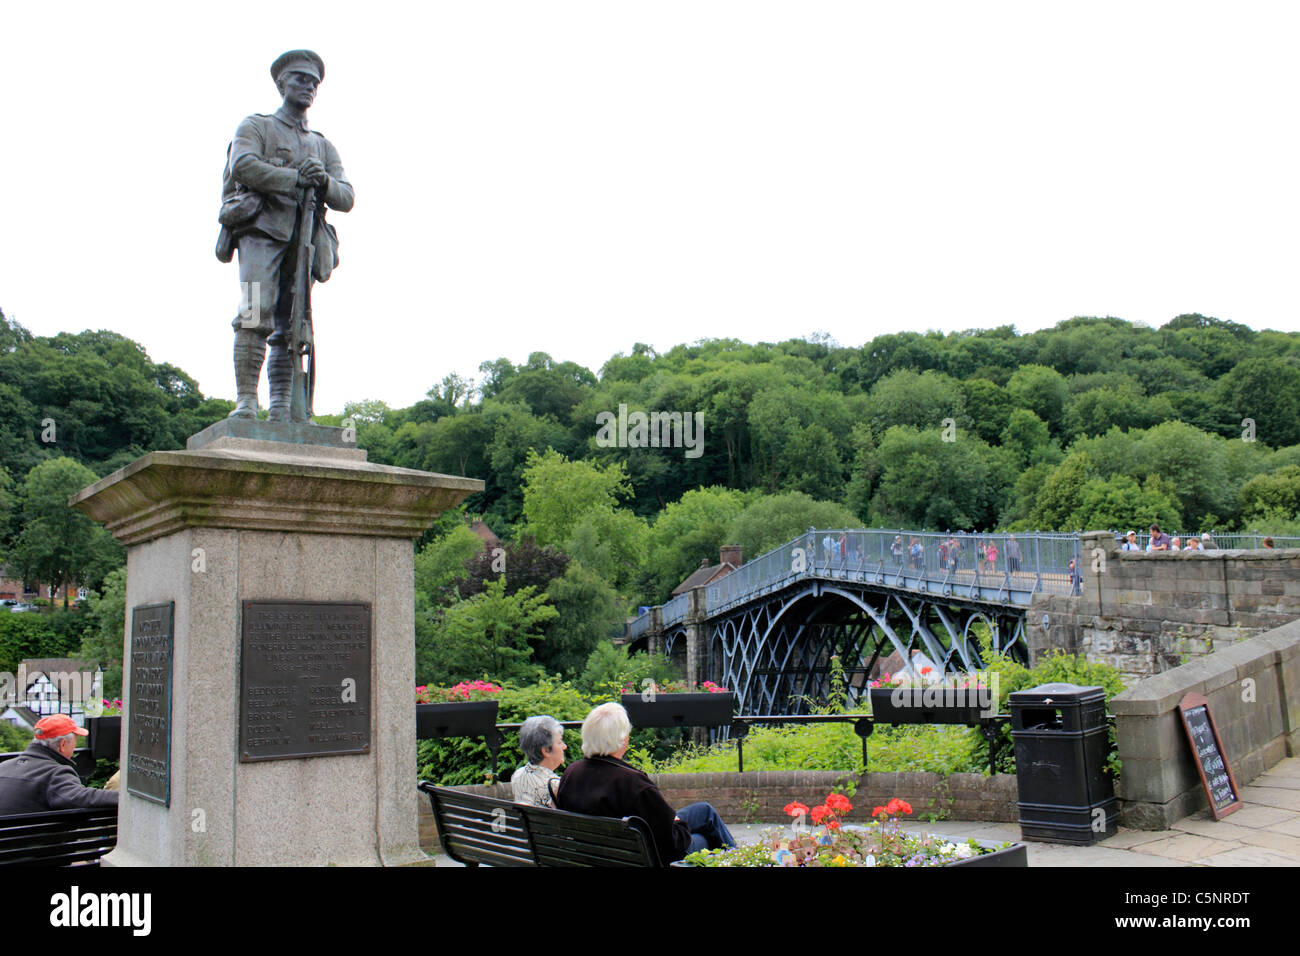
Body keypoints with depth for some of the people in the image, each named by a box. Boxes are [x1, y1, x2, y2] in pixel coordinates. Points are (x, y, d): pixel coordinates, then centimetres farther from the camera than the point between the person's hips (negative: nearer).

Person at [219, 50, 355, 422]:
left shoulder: (324, 147, 27)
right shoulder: (255, 126, 16)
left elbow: (346, 198, 13)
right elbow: (242, 166, -5)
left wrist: (324, 182, -9)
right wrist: (296, 178, -11)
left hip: (302, 240, 4)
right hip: (261, 228, -4)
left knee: (293, 322, -3)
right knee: (257, 314, -19)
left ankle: (282, 407, -3)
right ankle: (245, 403, -22)